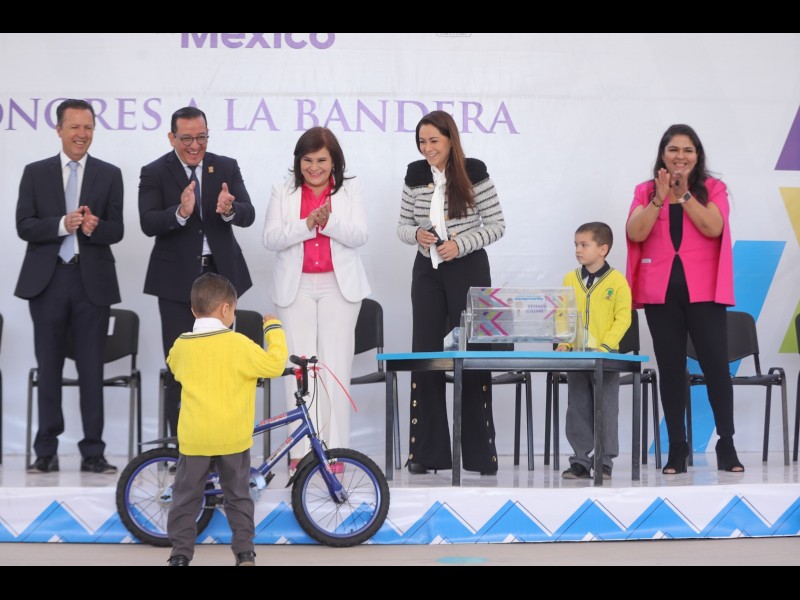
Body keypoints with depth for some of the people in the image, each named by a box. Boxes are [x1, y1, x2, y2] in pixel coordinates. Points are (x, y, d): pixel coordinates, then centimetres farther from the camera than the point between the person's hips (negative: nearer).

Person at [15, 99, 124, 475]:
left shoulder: (109, 175, 7)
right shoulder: (36, 173, 7)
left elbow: (116, 230, 2)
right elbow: (24, 225, -1)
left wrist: (94, 227, -20)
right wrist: (62, 224, -17)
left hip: (92, 280, 0)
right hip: (47, 279, 0)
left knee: (92, 369, 1)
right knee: (48, 368, 6)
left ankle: (93, 453, 7)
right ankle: (46, 452, 13)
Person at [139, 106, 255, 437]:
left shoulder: (227, 168, 3)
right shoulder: (154, 173, -5)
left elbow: (248, 215, -7)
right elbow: (148, 223, -16)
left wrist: (229, 210, -31)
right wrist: (180, 213, -35)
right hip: (177, 281, -3)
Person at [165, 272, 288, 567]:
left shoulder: (181, 345, -2)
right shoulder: (238, 344, -13)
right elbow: (274, 364, -11)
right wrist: (273, 328, 2)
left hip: (194, 437, 1)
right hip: (233, 436, -1)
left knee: (186, 496, 12)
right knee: (238, 495, 13)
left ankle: (180, 552, 11)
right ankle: (244, 551, 13)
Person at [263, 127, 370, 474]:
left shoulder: (349, 189, 7)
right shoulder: (283, 192, 6)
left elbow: (359, 236, -3)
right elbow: (271, 238, -3)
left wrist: (328, 222, -21)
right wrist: (308, 224, -18)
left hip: (339, 286, 0)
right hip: (296, 288, 0)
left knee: (335, 366, -1)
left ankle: (334, 449, 4)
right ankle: (302, 449, 2)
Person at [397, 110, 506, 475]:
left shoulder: (474, 173, -7)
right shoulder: (415, 175, 4)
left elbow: (496, 225, -5)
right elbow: (403, 226, 10)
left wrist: (461, 243, -18)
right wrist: (416, 234, -12)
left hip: (468, 271, -3)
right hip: (428, 271, 4)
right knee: (424, 356, 2)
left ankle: (480, 452, 8)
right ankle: (426, 452, 9)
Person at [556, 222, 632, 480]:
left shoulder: (617, 280, -6)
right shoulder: (570, 279, 6)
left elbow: (623, 318, -8)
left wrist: (606, 345, -17)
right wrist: (563, 342, -6)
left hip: (605, 357, -4)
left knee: (605, 410, 2)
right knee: (577, 409, 7)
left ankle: (604, 462, 9)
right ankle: (580, 461, 14)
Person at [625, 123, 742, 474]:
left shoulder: (712, 188, 7)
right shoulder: (646, 191, 10)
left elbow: (713, 228, -10)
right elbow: (635, 233, -5)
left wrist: (684, 194, -11)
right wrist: (660, 197, -12)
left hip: (703, 290, -1)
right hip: (660, 291, 1)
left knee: (716, 364, -6)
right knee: (670, 367, 3)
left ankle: (726, 445, 3)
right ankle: (677, 448, 7)